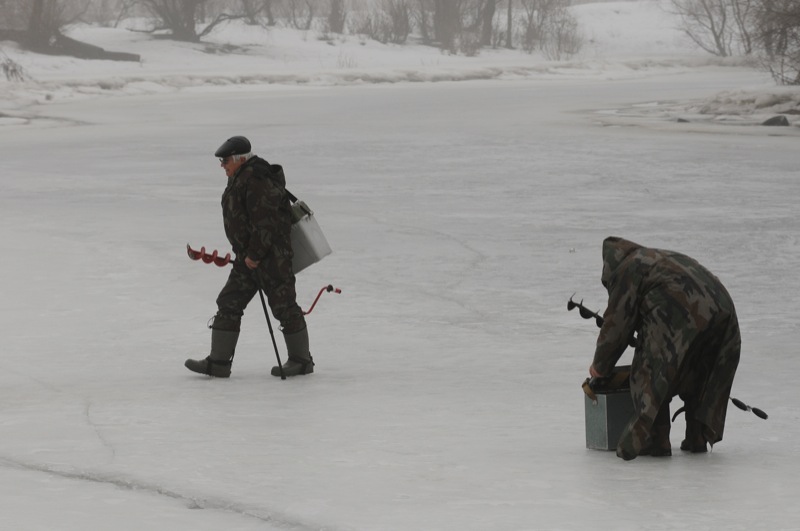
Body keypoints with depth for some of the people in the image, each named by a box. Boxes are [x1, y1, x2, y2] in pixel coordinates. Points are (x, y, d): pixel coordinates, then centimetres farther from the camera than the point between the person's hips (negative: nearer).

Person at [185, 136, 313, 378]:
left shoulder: (258, 182, -20)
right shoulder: (239, 180, 13)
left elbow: (265, 222, -24)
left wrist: (254, 255, -20)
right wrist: (246, 254, 20)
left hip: (272, 257, -11)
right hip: (248, 256, 11)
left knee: (284, 307, -1)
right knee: (228, 304, 6)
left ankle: (301, 360, 12)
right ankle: (218, 361, 8)